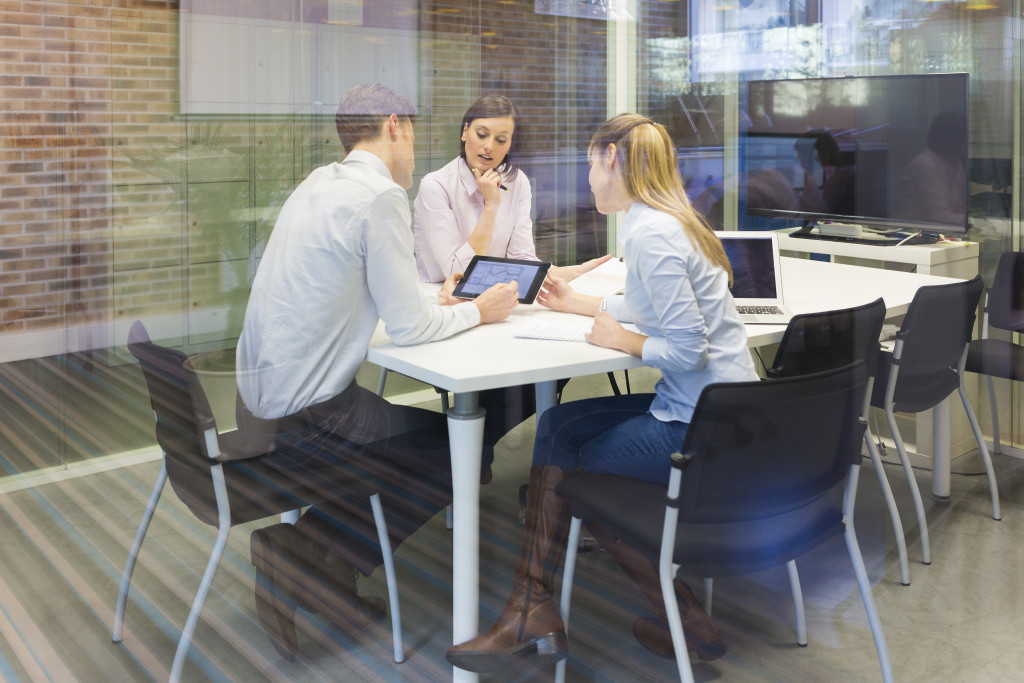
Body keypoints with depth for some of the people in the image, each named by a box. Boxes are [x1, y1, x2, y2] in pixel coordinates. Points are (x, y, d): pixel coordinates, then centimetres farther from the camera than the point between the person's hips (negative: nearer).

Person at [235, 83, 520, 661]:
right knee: (457, 449, 6)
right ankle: (300, 562, 3)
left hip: (259, 397, 9)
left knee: (423, 427, 24)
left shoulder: (319, 182, 11)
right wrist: (477, 312, 2)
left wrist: (431, 303, 19)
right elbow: (408, 327, -15)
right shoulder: (381, 196, -16)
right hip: (304, 414, -9)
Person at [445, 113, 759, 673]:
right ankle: (532, 613, 11)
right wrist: (579, 304, 35)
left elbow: (688, 348, -25)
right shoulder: (667, 220, 12)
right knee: (557, 425, 11)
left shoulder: (649, 234, -19)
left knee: (573, 473, 7)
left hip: (703, 426, -10)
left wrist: (625, 342, -8)